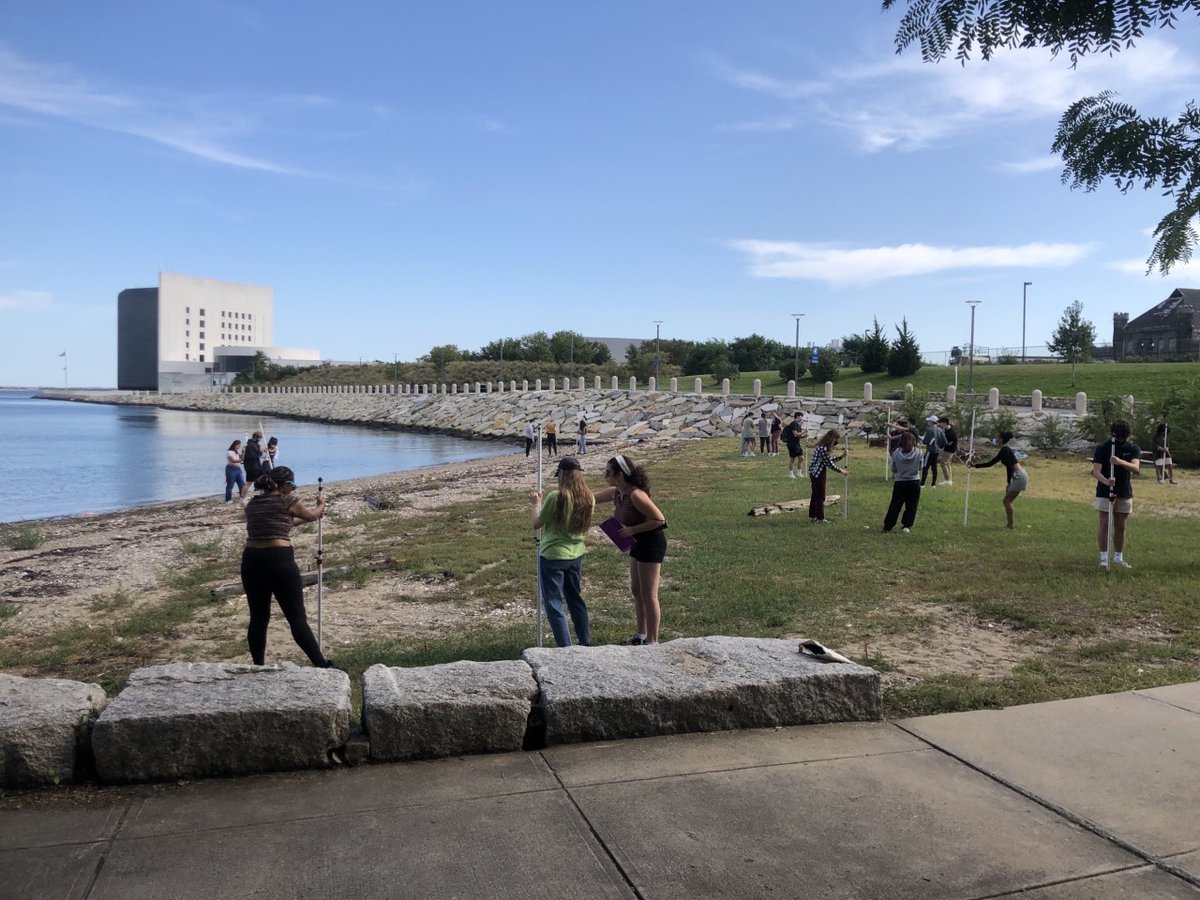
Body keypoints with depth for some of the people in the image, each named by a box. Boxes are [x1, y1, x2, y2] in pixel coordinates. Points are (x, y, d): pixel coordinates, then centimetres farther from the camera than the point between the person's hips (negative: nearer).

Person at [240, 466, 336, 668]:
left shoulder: (252, 504, 17)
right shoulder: (288, 500, 0)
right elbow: (311, 516, 18)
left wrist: (299, 518, 45)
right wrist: (321, 505, 39)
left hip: (251, 560, 6)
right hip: (279, 559, -6)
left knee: (258, 618, 14)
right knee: (297, 618, -3)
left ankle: (258, 668, 21)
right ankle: (322, 666, -1)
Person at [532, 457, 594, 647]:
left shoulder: (556, 497, -21)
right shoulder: (588, 499, -3)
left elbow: (537, 523, -10)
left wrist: (537, 504, 7)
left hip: (553, 556, -7)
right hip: (576, 555, 7)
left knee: (553, 605, 4)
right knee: (575, 599, 22)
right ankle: (585, 643, 32)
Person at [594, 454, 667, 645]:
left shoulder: (635, 495, -26)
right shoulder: (615, 493, 0)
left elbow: (659, 519, -24)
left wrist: (632, 530, -24)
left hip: (651, 544, -9)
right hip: (637, 544, 9)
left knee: (648, 595, -1)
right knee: (636, 590, 18)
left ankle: (652, 641, 10)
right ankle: (641, 635, 32)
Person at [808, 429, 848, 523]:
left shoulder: (823, 446, 7)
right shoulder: (823, 448, -23)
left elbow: (830, 459, 15)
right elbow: (829, 464, -18)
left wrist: (841, 457, 10)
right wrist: (841, 471, -7)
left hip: (814, 473, 10)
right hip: (818, 474, -10)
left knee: (815, 494, 16)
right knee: (820, 496, 0)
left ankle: (813, 515, 25)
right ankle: (820, 518, 8)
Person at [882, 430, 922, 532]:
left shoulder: (896, 453, -10)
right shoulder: (918, 453, -9)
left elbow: (893, 469, -1)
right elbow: (920, 467, 3)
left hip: (900, 482, 0)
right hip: (914, 481, 0)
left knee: (895, 505, 10)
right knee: (911, 505, 11)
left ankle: (888, 526, 13)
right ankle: (906, 525, 11)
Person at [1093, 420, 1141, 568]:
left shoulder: (1133, 449, -1)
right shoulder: (1102, 448, -8)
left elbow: (1135, 467, -19)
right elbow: (1096, 471, -16)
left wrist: (1120, 462, -39)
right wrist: (1105, 481, -36)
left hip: (1125, 494, 3)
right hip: (1105, 492, -3)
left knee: (1120, 526, 10)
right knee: (1105, 524, -3)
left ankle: (1118, 558, 20)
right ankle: (1104, 558, 3)